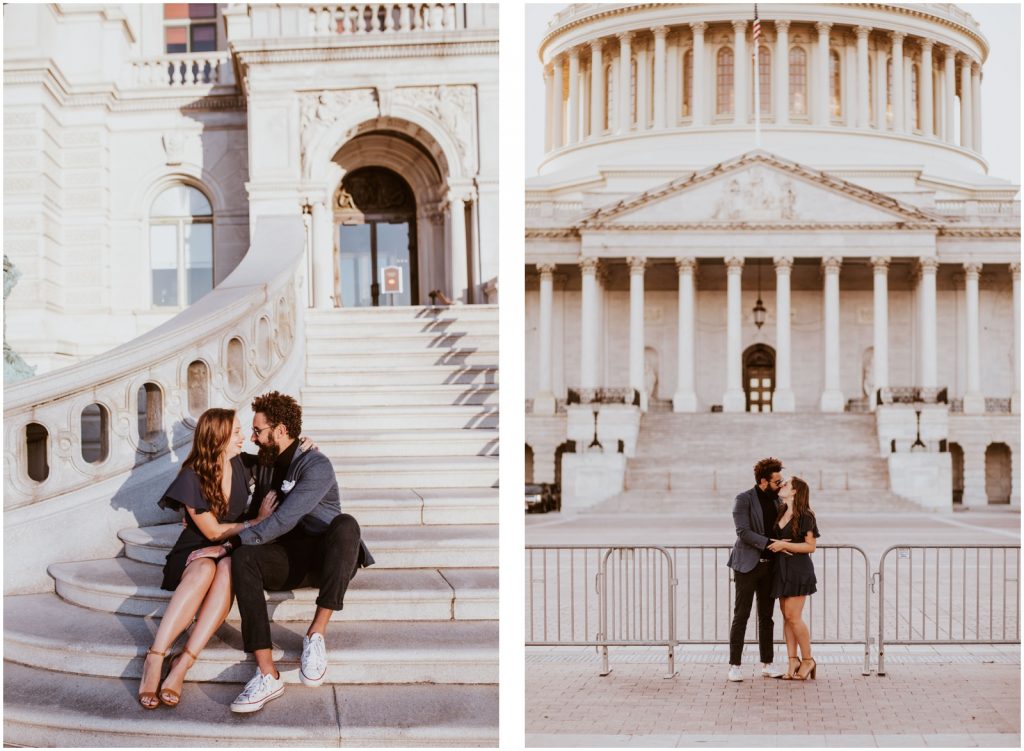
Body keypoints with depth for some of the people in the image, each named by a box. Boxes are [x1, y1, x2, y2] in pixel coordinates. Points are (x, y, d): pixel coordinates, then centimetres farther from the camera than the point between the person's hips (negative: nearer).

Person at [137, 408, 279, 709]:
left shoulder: (239, 464, 5)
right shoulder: (192, 478, -9)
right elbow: (213, 531, -8)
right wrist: (258, 521, -4)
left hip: (232, 549, 3)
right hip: (196, 551, -3)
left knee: (227, 569, -36)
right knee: (205, 569, -40)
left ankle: (183, 662, -42)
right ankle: (155, 659, -43)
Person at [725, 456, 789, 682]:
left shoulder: (776, 500, 9)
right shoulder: (743, 500, -10)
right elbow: (743, 532, -19)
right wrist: (770, 544, -24)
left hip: (769, 565, 6)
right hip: (747, 565, -6)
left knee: (766, 616, 9)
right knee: (741, 615, -3)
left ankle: (767, 664, 15)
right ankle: (734, 665, 1)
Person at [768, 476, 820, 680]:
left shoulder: (805, 516, -10)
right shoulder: (781, 513, 12)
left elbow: (811, 546, -12)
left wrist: (784, 545, -17)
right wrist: (775, 545, 2)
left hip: (798, 568, -7)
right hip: (782, 567, 7)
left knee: (793, 616, -9)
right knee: (786, 615, 5)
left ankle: (808, 660, 4)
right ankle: (792, 661, 9)